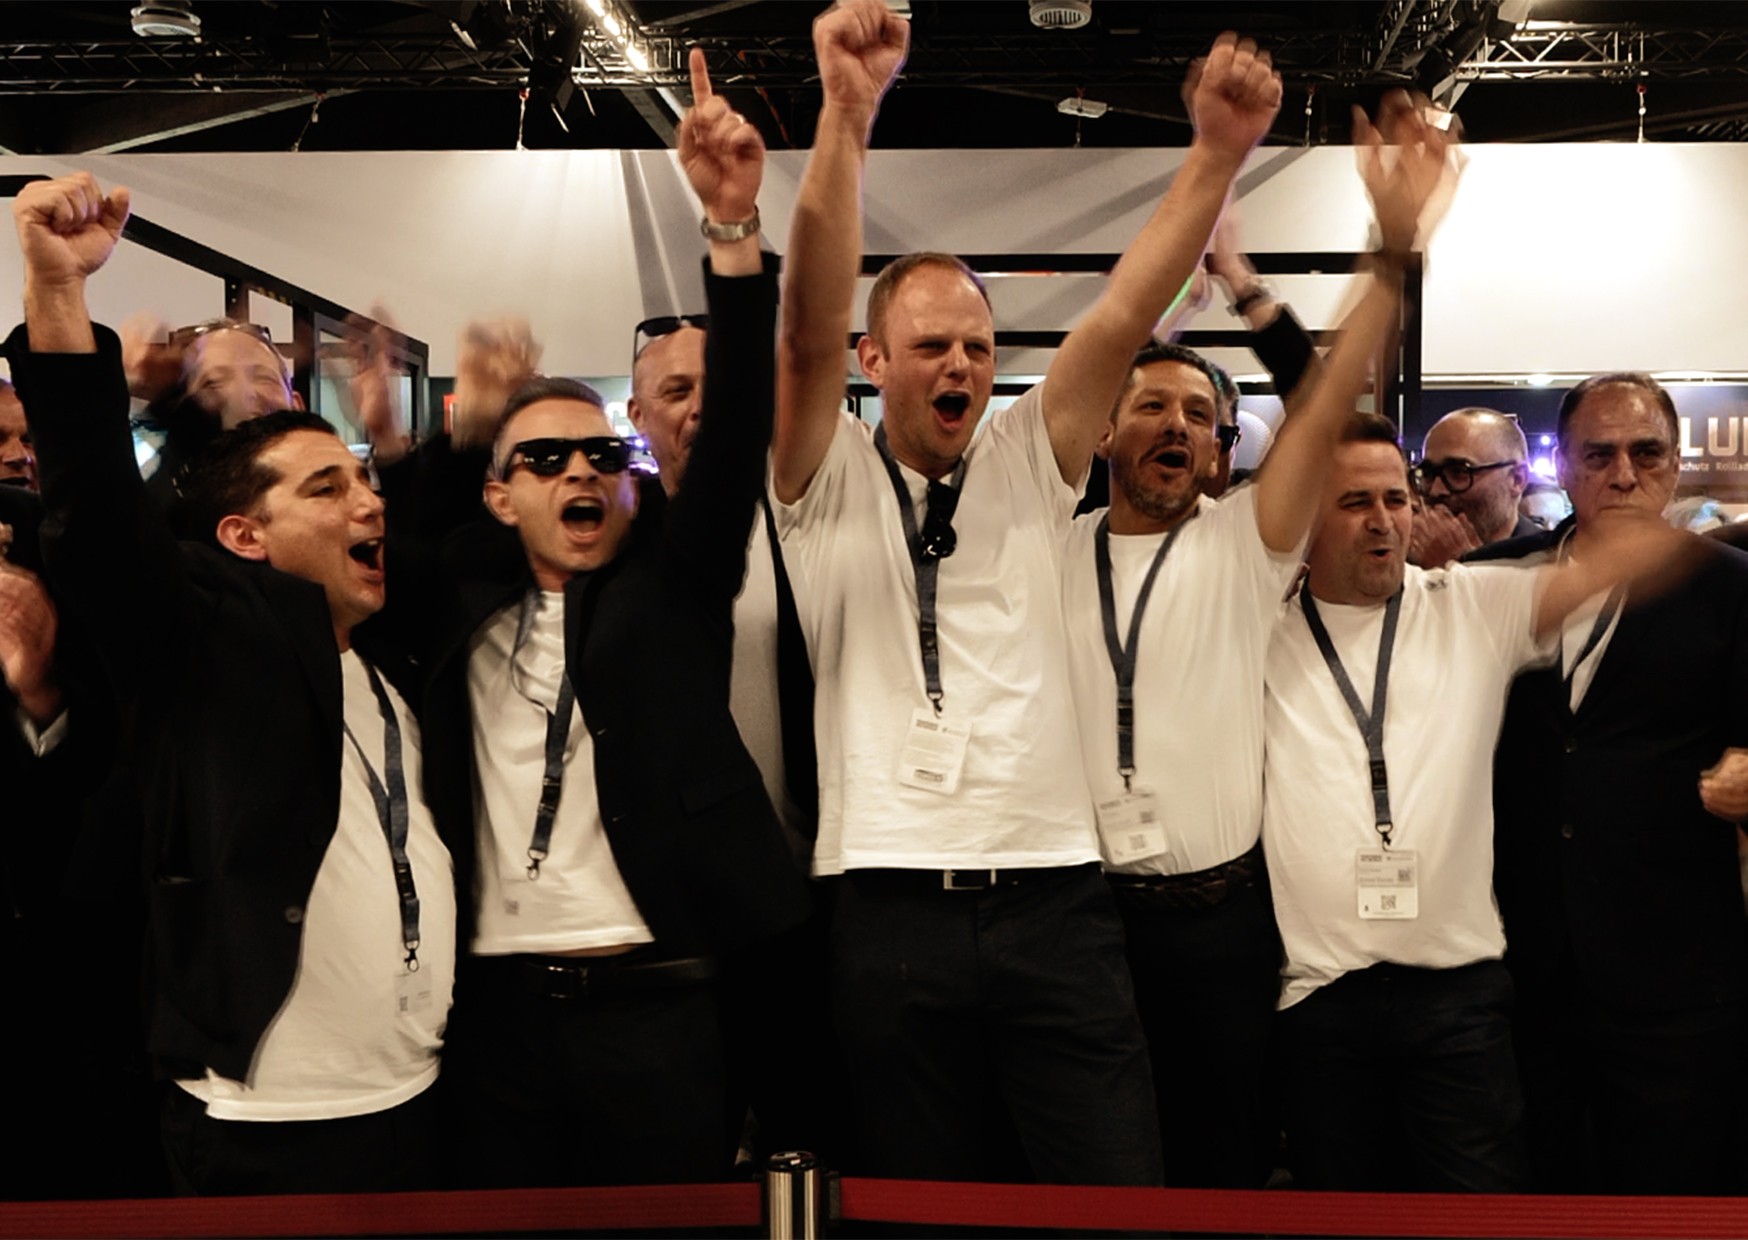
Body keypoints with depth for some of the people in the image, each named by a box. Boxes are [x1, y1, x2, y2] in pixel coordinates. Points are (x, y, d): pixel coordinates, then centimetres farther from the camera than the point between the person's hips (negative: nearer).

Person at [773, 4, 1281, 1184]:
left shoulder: (1029, 464, 11)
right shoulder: (832, 482, 5)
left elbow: (1125, 316, -1)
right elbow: (810, 327, -12)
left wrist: (1220, 151, -14)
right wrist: (847, 111, -24)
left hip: (1057, 900, 1)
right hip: (893, 909, -1)